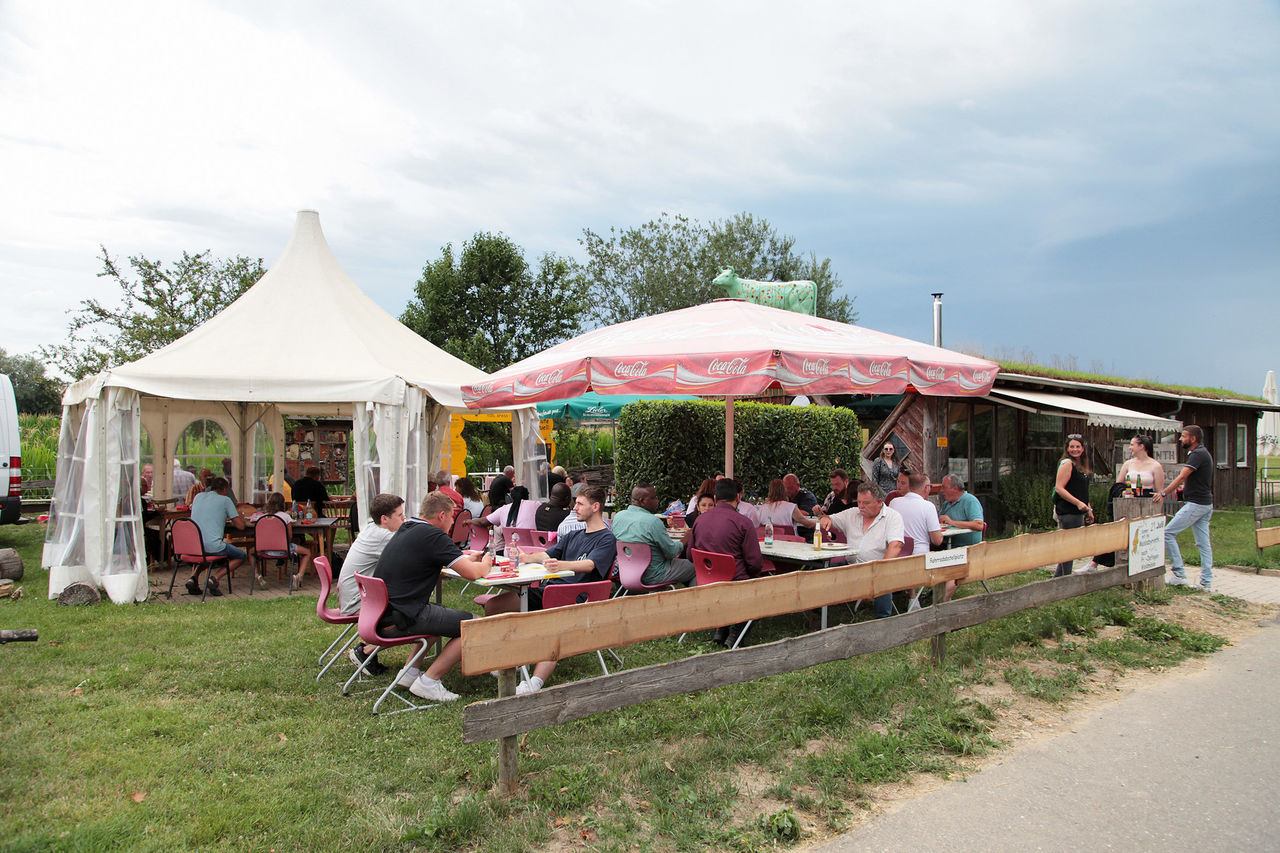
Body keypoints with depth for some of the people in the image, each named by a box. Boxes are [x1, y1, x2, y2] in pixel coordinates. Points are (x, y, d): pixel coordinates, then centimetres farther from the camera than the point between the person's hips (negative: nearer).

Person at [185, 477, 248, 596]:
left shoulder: (199, 496, 17)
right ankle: (214, 578, -6)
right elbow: (241, 526, 2)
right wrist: (240, 517, 25)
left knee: (205, 553, 40)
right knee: (241, 556, 16)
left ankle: (194, 578, 12)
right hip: (212, 545, -6)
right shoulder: (225, 500, 2)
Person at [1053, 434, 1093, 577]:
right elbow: (1059, 488, -18)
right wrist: (1078, 503, -23)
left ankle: (1057, 579, 20)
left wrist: (1088, 509, 24)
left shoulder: (1082, 465, 17)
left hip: (1078, 512, 9)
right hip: (1068, 513, -9)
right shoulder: (1067, 464, -11)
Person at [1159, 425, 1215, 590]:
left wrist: (1164, 493, -27)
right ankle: (1206, 582, 10)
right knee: (1203, 543, 9)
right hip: (1206, 503, 10)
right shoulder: (1203, 453, 17)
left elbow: (1182, 477, -24)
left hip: (1195, 504, -10)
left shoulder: (1198, 454, -15)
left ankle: (1179, 574, -6)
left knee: (1168, 533, -7)